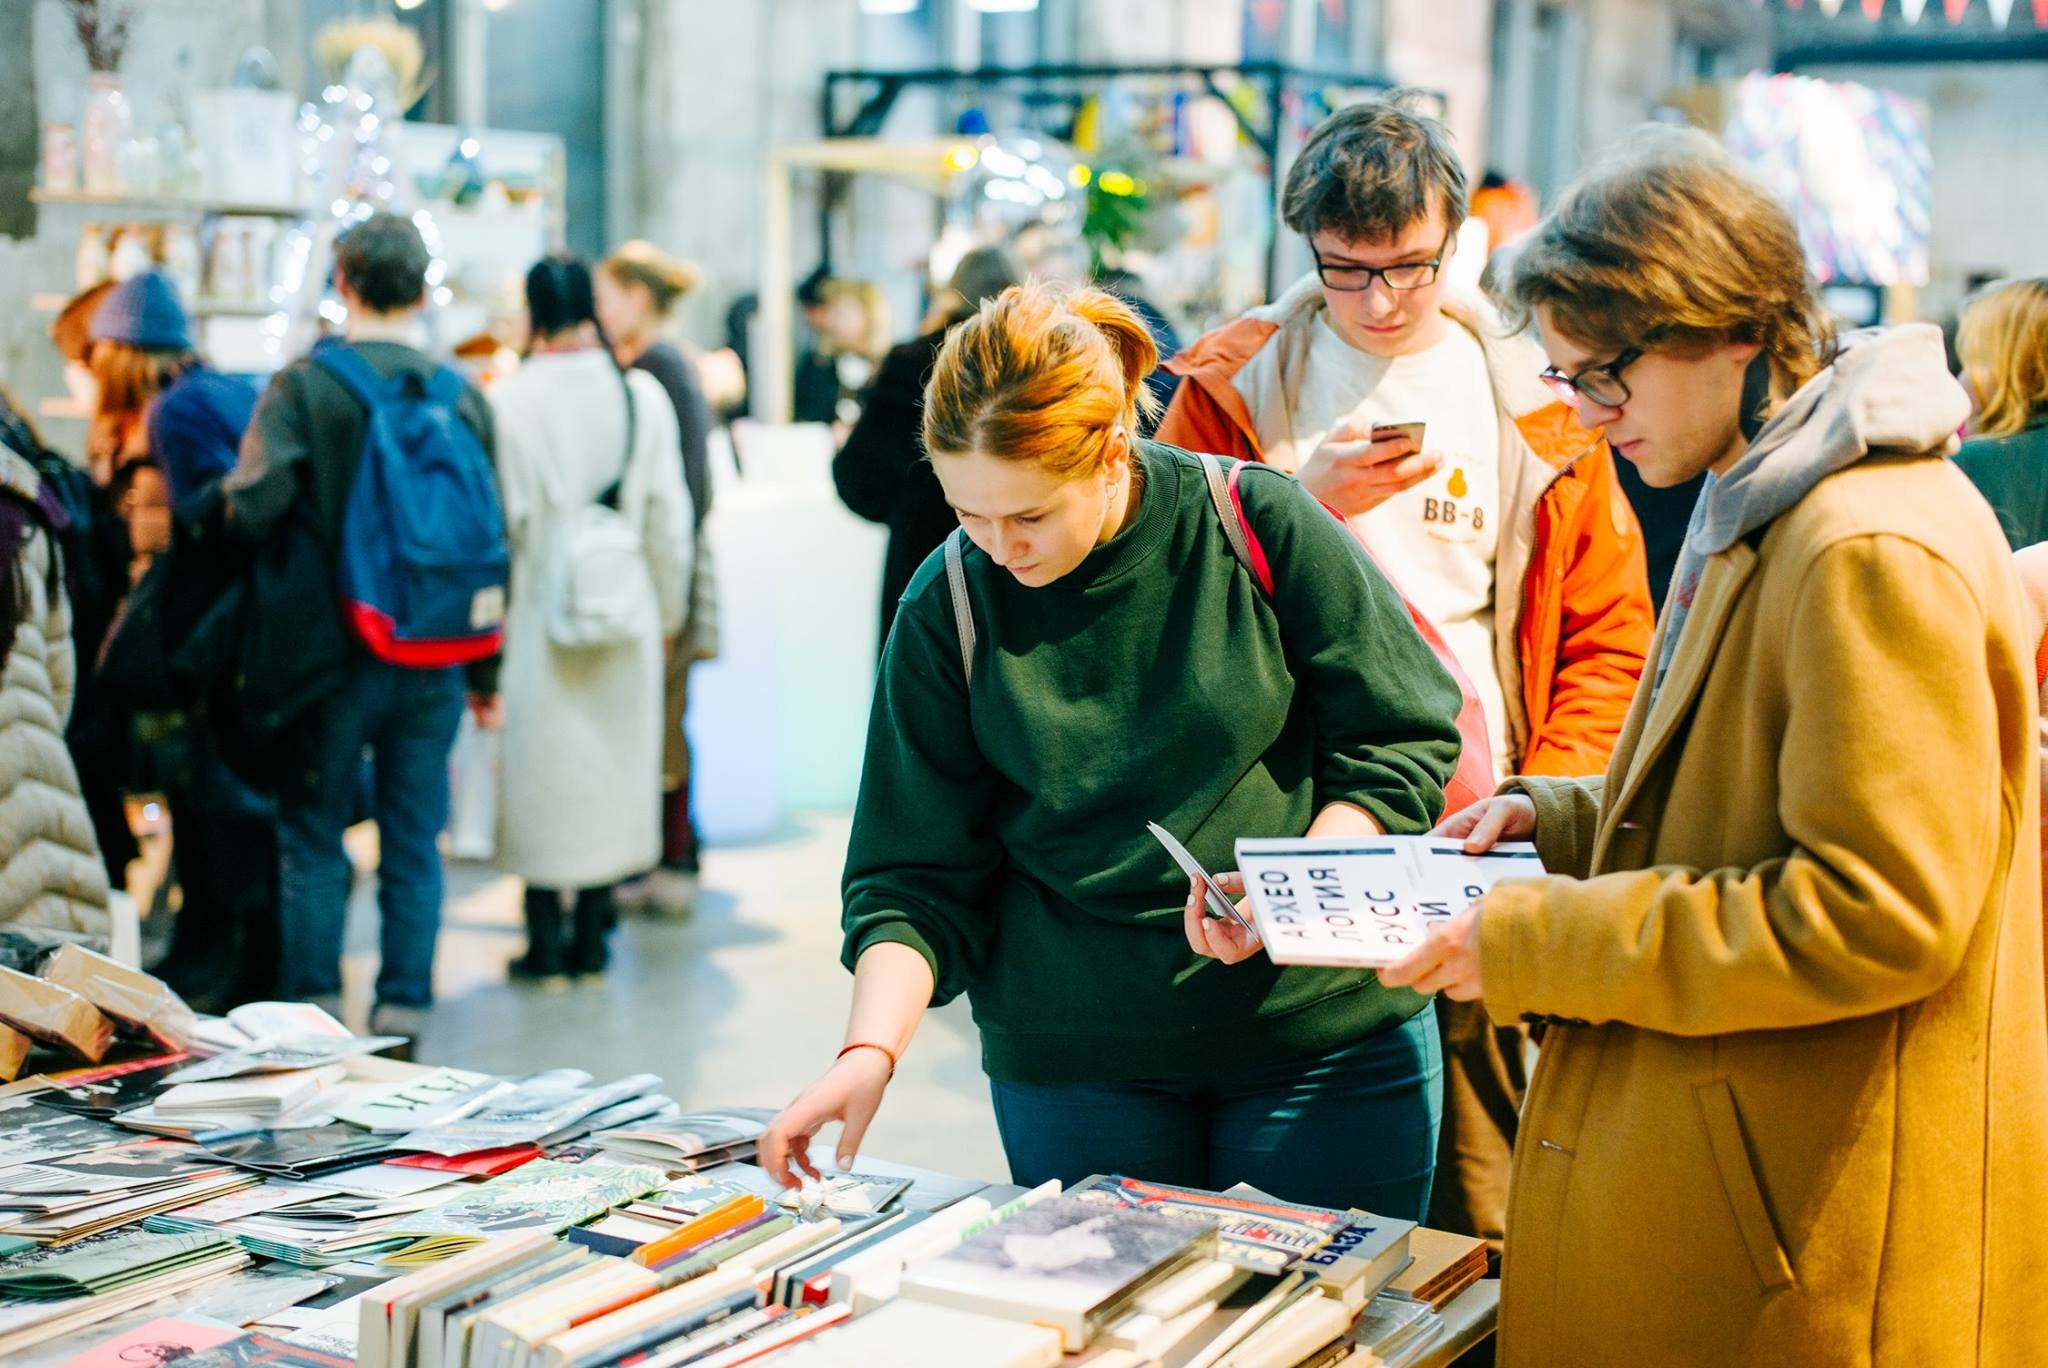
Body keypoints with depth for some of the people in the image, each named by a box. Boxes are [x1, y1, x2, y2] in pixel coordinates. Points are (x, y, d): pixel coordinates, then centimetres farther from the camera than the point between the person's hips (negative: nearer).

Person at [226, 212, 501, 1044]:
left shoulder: (304, 385, -8)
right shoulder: (463, 396, 2)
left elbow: (252, 511, -19)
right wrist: (485, 671, 11)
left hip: (330, 651, -2)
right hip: (433, 657, 2)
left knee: (313, 838, 9)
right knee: (413, 843, 9)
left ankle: (312, 1006, 11)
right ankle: (403, 1008, 12)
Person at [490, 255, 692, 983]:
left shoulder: (509, 400, -11)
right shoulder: (643, 395, -2)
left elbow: (500, 520, -9)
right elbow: (669, 518, 3)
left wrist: (490, 611, 3)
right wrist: (668, 609, 15)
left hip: (540, 617, -2)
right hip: (625, 619, 2)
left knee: (541, 767, 7)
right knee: (613, 765, 12)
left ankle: (545, 941, 11)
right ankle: (592, 936, 16)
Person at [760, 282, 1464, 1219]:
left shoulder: (1259, 526, -9)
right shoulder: (949, 607, -5)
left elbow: (1406, 739, -3)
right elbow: (919, 879, -1)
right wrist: (870, 1051, -17)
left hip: (1323, 1034, -1)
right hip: (1072, 1063, 1)